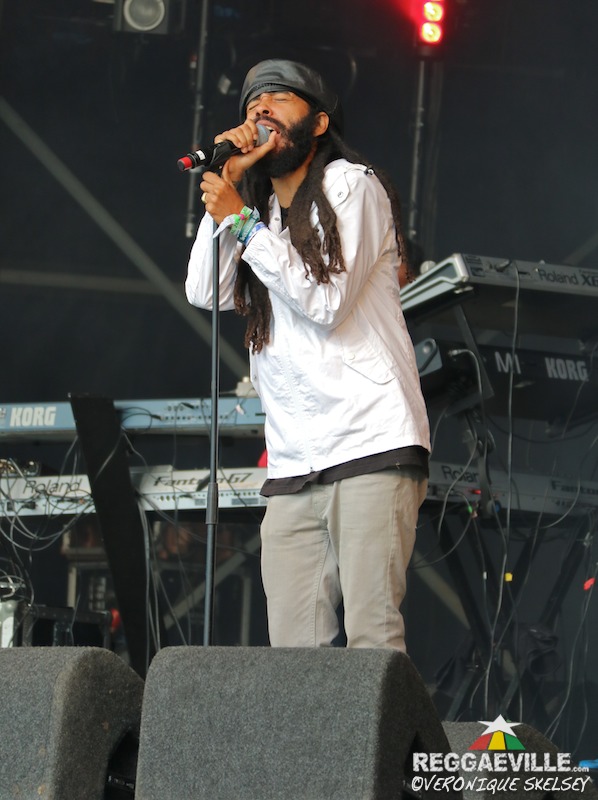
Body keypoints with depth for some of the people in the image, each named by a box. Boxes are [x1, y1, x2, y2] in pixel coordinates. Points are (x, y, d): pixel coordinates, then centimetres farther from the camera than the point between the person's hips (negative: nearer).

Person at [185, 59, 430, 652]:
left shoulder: (351, 185, 4)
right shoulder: (258, 212, 23)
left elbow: (326, 300, -8)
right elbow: (205, 293, 7)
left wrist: (241, 219, -6)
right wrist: (229, 183, 4)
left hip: (372, 447, -6)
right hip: (292, 469, 6)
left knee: (372, 637, -15)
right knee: (294, 653, -4)